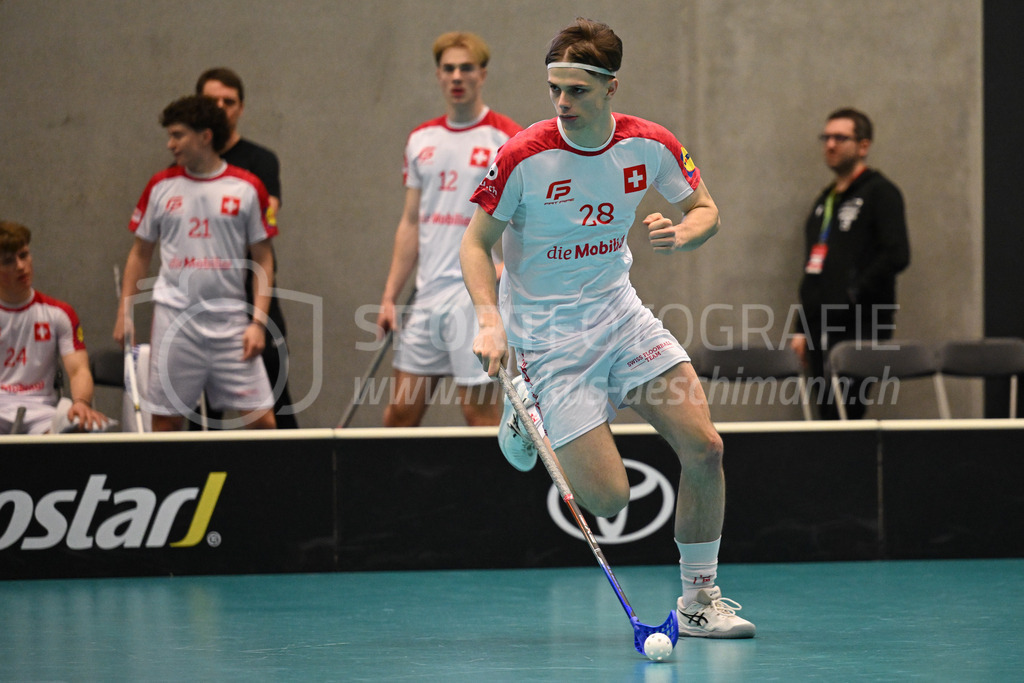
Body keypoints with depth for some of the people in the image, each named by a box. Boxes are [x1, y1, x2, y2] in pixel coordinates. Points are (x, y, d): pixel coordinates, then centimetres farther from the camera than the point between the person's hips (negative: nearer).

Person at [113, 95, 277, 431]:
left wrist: (259, 321, -4)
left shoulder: (248, 188, 1)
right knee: (165, 420, 0)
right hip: (174, 320, 1)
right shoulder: (161, 186, 7)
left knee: (262, 420, -7)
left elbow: (263, 258, 4)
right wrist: (124, 313, 6)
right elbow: (140, 253, 14)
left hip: (231, 321, -1)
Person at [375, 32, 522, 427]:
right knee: (399, 414, 5)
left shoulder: (506, 139, -4)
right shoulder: (421, 140, 14)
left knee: (479, 410, -5)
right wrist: (390, 297, 13)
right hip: (426, 297, 6)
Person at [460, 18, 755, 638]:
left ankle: (699, 599, 8)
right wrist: (490, 322, -22)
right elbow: (476, 243, -7)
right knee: (609, 499, -10)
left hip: (622, 315, 4)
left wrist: (683, 232, -14)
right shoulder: (523, 157, -18)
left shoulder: (651, 146, -7)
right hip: (547, 338, -4)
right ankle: (529, 416, 22)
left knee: (703, 446, -11)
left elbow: (705, 209, 9)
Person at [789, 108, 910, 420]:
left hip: (860, 328, -8)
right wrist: (802, 329, 18)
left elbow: (896, 255, -13)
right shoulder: (825, 199, 23)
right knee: (826, 413, 3)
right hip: (822, 330, 8)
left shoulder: (880, 192, -2)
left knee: (845, 413, -15)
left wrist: (854, 293, -13)